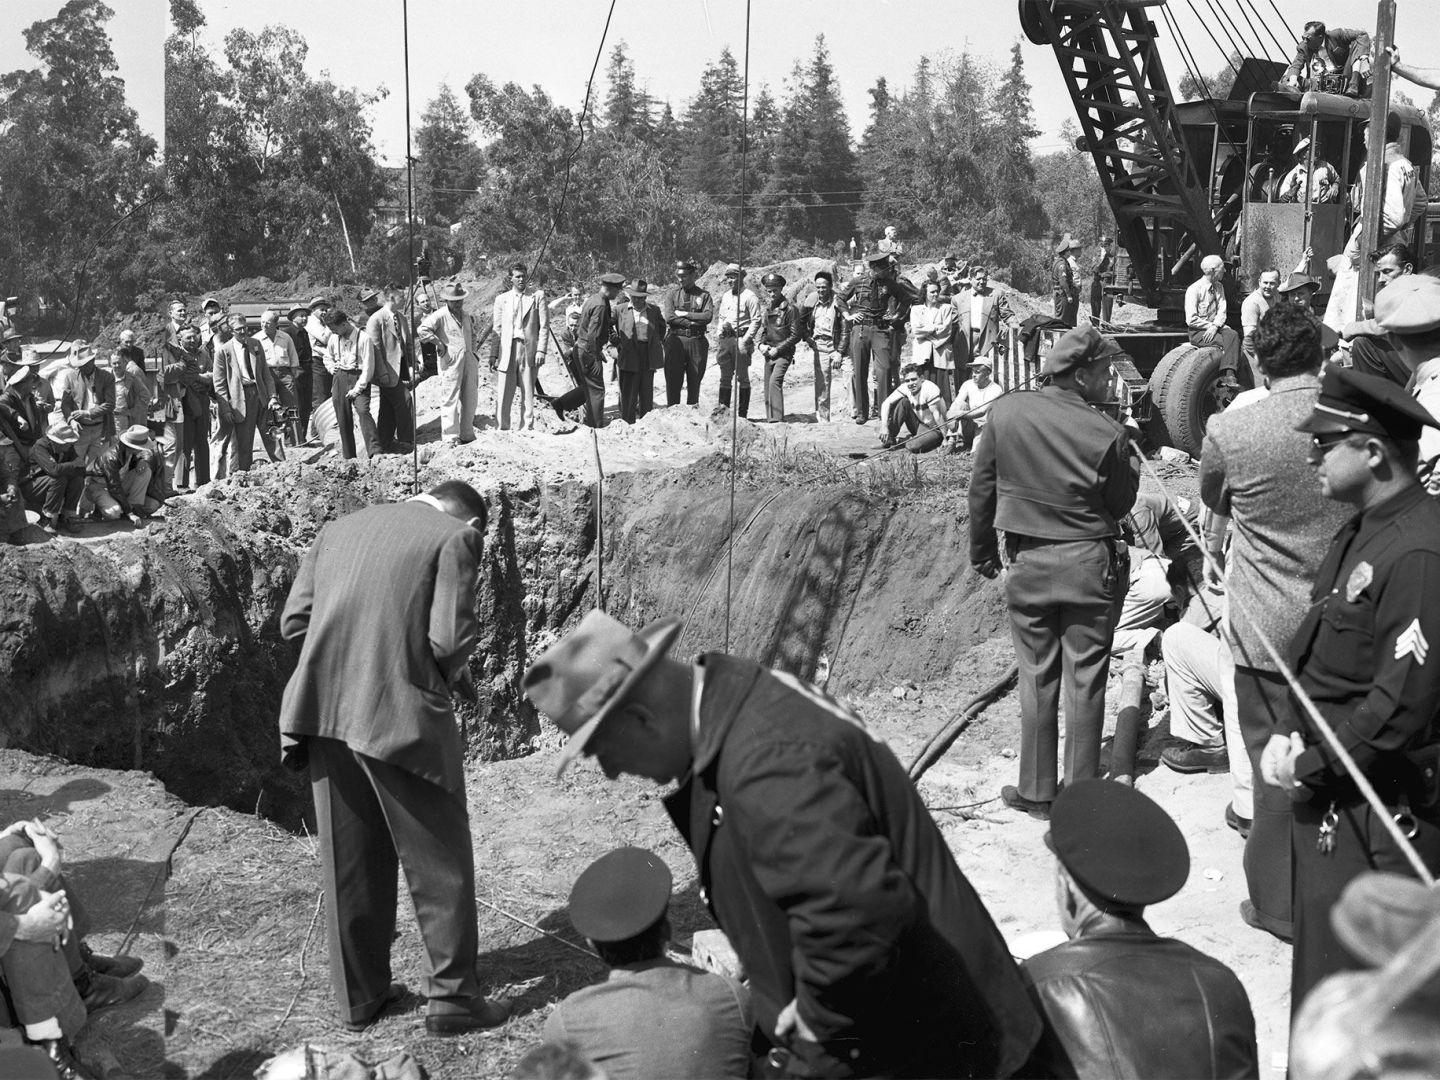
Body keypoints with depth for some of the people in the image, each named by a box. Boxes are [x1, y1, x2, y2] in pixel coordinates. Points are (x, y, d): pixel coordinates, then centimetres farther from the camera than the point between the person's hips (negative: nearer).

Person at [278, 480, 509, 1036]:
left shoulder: (338, 527, 14)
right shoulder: (456, 536, -2)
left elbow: (293, 621, 11)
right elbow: (450, 639, -13)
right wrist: (454, 677, 7)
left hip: (324, 713, 6)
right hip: (401, 715, -5)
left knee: (351, 863, 17)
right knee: (439, 863, 10)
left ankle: (360, 994, 28)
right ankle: (452, 996, 17)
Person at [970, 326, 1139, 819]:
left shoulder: (1005, 412, -6)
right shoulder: (1107, 435, -14)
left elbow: (981, 489, 1)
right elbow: (1120, 505, -2)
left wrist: (982, 551, 13)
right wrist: (1129, 460, 11)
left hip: (1028, 561, 2)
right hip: (1090, 564, -2)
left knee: (1036, 678, 12)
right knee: (1085, 680, 9)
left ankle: (1036, 792, 19)